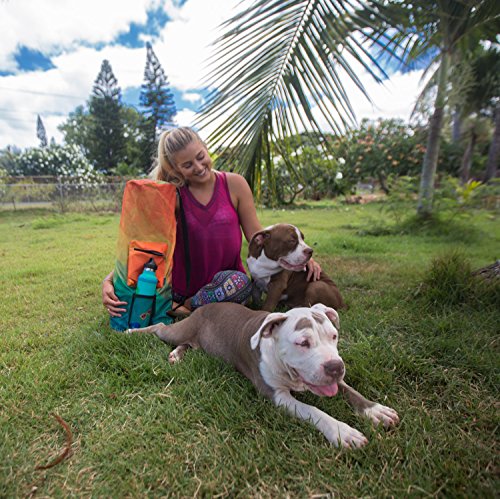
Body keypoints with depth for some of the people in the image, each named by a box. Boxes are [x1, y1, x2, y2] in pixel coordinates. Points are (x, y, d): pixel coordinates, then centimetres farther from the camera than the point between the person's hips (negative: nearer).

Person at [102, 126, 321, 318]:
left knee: (239, 282, -34)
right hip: (180, 286, 0)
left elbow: (256, 235, -1)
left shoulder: (234, 184, -2)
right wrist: (109, 280, -22)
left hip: (224, 281, 1)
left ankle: (185, 308, -11)